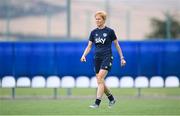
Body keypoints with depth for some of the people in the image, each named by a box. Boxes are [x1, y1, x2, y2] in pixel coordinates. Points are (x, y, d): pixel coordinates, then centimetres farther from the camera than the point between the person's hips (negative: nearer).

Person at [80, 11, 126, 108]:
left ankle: (97, 103, -21)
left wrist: (122, 58, 4)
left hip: (107, 57, -5)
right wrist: (84, 55, -6)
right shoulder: (93, 32, 9)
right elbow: (89, 46, 11)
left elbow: (117, 45, 4)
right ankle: (111, 99, 28)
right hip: (97, 58, 5)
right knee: (100, 82, 6)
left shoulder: (109, 31, -3)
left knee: (100, 79, -19)